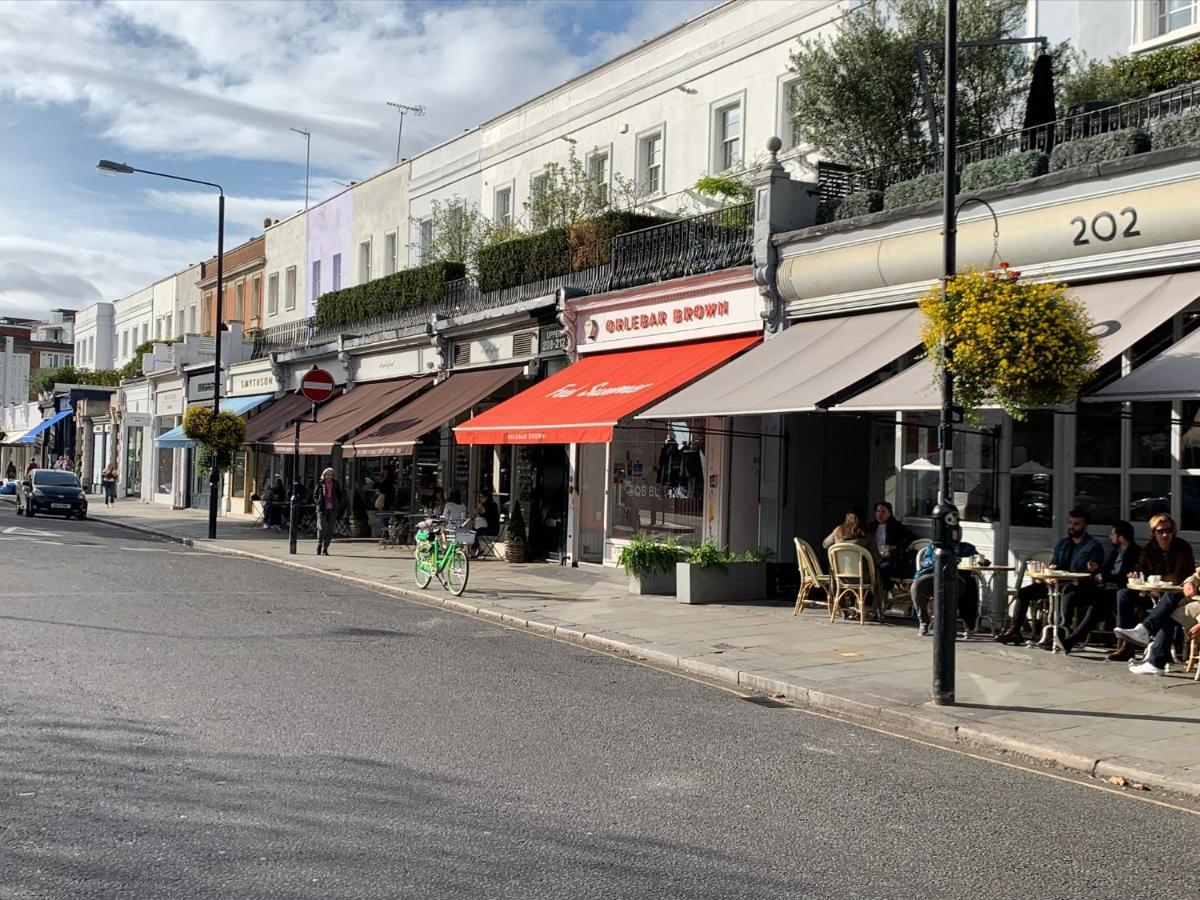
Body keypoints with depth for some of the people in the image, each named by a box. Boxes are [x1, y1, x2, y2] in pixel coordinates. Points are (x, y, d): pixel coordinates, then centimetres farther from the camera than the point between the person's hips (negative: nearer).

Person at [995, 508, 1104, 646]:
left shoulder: (1094, 546, -1)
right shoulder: (1062, 544, 20)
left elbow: (1092, 572, -11)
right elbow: (1052, 565, 20)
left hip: (1079, 585, -7)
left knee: (1068, 593, -42)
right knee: (1022, 593, -4)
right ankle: (1014, 631, -3)